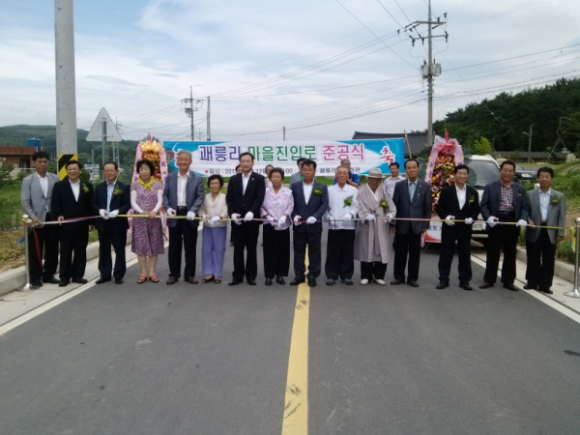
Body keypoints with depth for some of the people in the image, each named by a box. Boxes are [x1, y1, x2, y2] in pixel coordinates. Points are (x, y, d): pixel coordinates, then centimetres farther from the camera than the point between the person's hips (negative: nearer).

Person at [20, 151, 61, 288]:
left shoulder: (56, 179, 6)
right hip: (36, 220, -2)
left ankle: (48, 275, 22)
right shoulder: (27, 181, 2)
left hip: (52, 219, 2)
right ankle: (35, 279, 12)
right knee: (35, 251, 3)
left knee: (52, 250, 9)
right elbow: (25, 202, -5)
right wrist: (33, 217, -18)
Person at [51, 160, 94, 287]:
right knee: (65, 252, 4)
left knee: (81, 252, 7)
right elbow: (55, 204, -3)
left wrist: (91, 222, 2)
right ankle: (65, 277, 11)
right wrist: (58, 215, -22)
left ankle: (78, 275, 16)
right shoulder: (59, 186, 4)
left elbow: (91, 205, 8)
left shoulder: (88, 186, 10)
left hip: (82, 225, 2)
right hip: (66, 225, -2)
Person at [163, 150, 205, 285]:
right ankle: (173, 274, 16)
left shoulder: (197, 178, 2)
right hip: (174, 215, 2)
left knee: (190, 247, 5)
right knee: (174, 247, 7)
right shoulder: (170, 177, 9)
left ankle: (190, 274, 14)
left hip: (189, 215, -1)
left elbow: (200, 196, -4)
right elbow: (165, 195, 7)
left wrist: (193, 211, -18)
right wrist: (168, 208, -11)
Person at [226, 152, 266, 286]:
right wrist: (232, 213, -10)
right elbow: (229, 198, 6)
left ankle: (251, 276, 14)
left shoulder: (259, 179, 1)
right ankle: (238, 276, 12)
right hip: (237, 219, 2)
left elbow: (260, 198, -10)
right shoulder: (234, 179, 10)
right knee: (238, 249, 6)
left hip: (252, 219, -2)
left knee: (251, 249, 6)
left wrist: (251, 212, -24)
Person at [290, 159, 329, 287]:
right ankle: (299, 275, 17)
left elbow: (324, 204, -5)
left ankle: (312, 276, 15)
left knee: (314, 252, 6)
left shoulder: (322, 187, 3)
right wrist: (294, 215, -14)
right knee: (298, 251, 7)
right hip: (299, 225, 1)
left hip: (315, 225, -1)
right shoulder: (294, 186, 6)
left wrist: (315, 216, -19)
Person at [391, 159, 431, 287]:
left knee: (415, 253, 6)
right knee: (400, 252, 6)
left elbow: (428, 207, 1)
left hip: (417, 225, 0)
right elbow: (395, 205, 3)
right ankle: (399, 277, 17)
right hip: (402, 225, 0)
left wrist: (425, 225, -3)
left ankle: (412, 278, 16)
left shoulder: (425, 186, 2)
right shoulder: (399, 185, 3)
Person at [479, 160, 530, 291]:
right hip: (495, 223, -2)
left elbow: (525, 207, 7)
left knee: (510, 254, 8)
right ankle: (489, 280, 12)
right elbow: (483, 205, -1)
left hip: (512, 223, 2)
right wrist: (488, 217, -18)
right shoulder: (490, 187, 3)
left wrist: (523, 219, -12)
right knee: (492, 253, 4)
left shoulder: (520, 189, 11)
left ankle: (508, 281, 17)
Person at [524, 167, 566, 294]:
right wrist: (528, 221, -16)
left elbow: (562, 216, 4)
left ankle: (545, 285, 13)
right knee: (533, 259, 7)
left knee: (548, 260, 5)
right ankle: (532, 282, 18)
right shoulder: (530, 194, 5)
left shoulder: (559, 196, 6)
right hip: (534, 232, 0)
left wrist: (560, 233, -3)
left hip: (550, 232, 1)